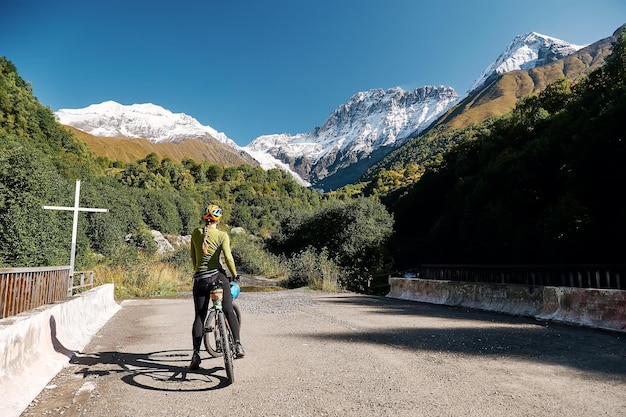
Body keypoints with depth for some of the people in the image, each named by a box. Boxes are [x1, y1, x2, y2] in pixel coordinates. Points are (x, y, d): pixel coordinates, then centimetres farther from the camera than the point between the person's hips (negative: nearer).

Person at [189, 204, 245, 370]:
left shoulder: (195, 233, 6)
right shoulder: (222, 235, -4)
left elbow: (193, 257, 13)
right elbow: (228, 257, -13)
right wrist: (235, 275, 1)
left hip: (200, 279, 3)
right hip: (218, 276, -2)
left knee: (199, 317, 8)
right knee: (229, 311, 7)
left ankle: (196, 354, 2)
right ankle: (237, 345, -1)